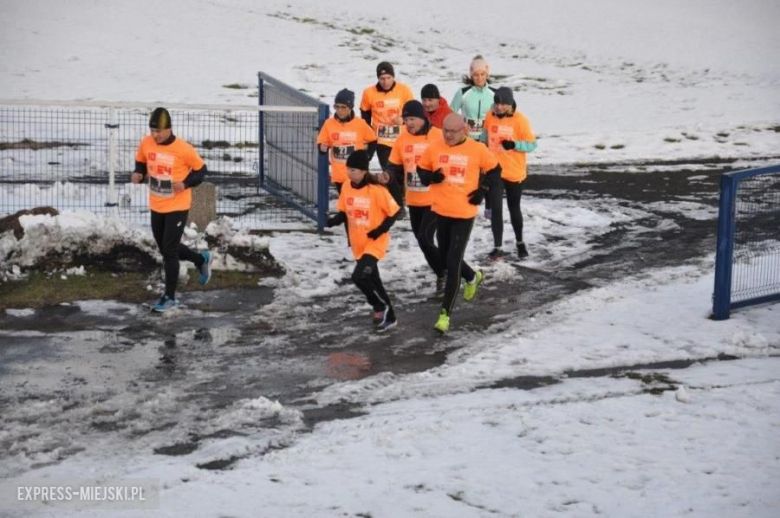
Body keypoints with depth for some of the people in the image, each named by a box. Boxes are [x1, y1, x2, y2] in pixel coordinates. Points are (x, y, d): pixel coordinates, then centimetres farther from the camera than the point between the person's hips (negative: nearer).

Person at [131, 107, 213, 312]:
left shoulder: (183, 149, -19)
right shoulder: (146, 144, -6)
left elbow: (200, 170, -7)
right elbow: (141, 163, 11)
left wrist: (186, 184, -23)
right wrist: (138, 174, -10)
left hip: (177, 207, -6)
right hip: (156, 207, 6)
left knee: (169, 251, -5)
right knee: (166, 249, 17)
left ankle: (170, 297, 8)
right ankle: (202, 259, 43)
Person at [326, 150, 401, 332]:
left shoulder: (377, 190, -21)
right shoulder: (346, 187, -2)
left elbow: (394, 212, -13)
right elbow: (343, 213, 8)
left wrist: (380, 230, -22)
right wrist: (332, 221, -12)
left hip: (375, 244, -7)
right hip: (358, 244, 7)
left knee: (359, 276, -21)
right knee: (373, 281, 16)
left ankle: (381, 307, 3)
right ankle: (389, 317, 33)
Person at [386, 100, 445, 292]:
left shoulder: (439, 137, -13)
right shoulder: (402, 138, 0)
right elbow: (395, 166, 5)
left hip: (435, 200, -6)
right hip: (413, 201, 6)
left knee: (425, 238, -16)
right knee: (422, 239, 14)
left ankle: (444, 274, 4)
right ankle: (442, 274, 32)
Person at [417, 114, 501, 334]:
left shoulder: (477, 149, -8)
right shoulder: (434, 148, -3)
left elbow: (494, 169, 7)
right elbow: (421, 169, 10)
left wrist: (482, 190, -5)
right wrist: (430, 177, -12)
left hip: (464, 214, -4)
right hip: (441, 211, 4)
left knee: (453, 263, -8)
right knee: (446, 258, 18)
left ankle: (445, 313, -2)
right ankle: (473, 277, 50)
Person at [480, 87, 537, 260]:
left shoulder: (520, 120, -14)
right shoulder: (490, 116, -3)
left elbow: (532, 144, -12)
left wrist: (514, 145, -28)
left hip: (515, 172, -2)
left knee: (514, 208, 14)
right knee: (496, 209, -5)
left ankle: (520, 242, 35)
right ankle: (497, 248, 1)